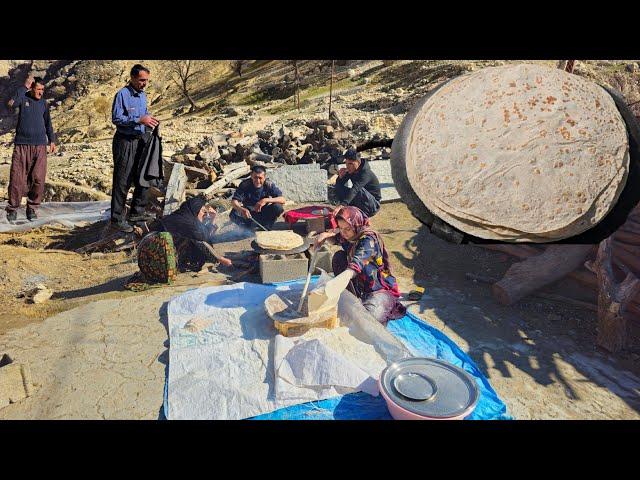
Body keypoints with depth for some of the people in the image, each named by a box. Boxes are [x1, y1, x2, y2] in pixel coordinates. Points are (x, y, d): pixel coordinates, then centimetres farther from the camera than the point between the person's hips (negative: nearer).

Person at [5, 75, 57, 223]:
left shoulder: (43, 103, 12)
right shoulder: (23, 97, 1)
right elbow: (11, 104, -22)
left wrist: (52, 140, 18)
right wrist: (25, 87, -17)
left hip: (39, 146, 2)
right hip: (21, 144, -2)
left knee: (38, 179, -5)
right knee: (17, 178, -3)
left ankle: (32, 208, 8)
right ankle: (12, 209, 10)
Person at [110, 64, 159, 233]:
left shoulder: (143, 95, 12)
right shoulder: (122, 94, -11)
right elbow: (116, 118, -18)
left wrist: (149, 121, 0)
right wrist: (140, 120, -25)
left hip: (141, 141, 8)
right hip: (125, 142, -8)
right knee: (122, 182, -4)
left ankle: (136, 213, 28)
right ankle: (117, 220, 4)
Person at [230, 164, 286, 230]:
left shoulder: (269, 184, -17)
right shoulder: (245, 184, -19)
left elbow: (282, 200, -24)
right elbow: (234, 201, -27)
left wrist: (266, 200, -39)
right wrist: (242, 209, -50)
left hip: (264, 215, 0)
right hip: (248, 213, 0)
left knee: (278, 207, -28)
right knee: (234, 214, -30)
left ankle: (265, 228, -5)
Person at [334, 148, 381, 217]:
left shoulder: (365, 173, -27)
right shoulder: (350, 171, -5)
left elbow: (354, 189, -43)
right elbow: (338, 186, 2)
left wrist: (342, 205, -56)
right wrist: (340, 177, -22)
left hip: (374, 205, -7)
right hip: (358, 202, 7)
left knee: (360, 190, -35)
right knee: (338, 188, -7)